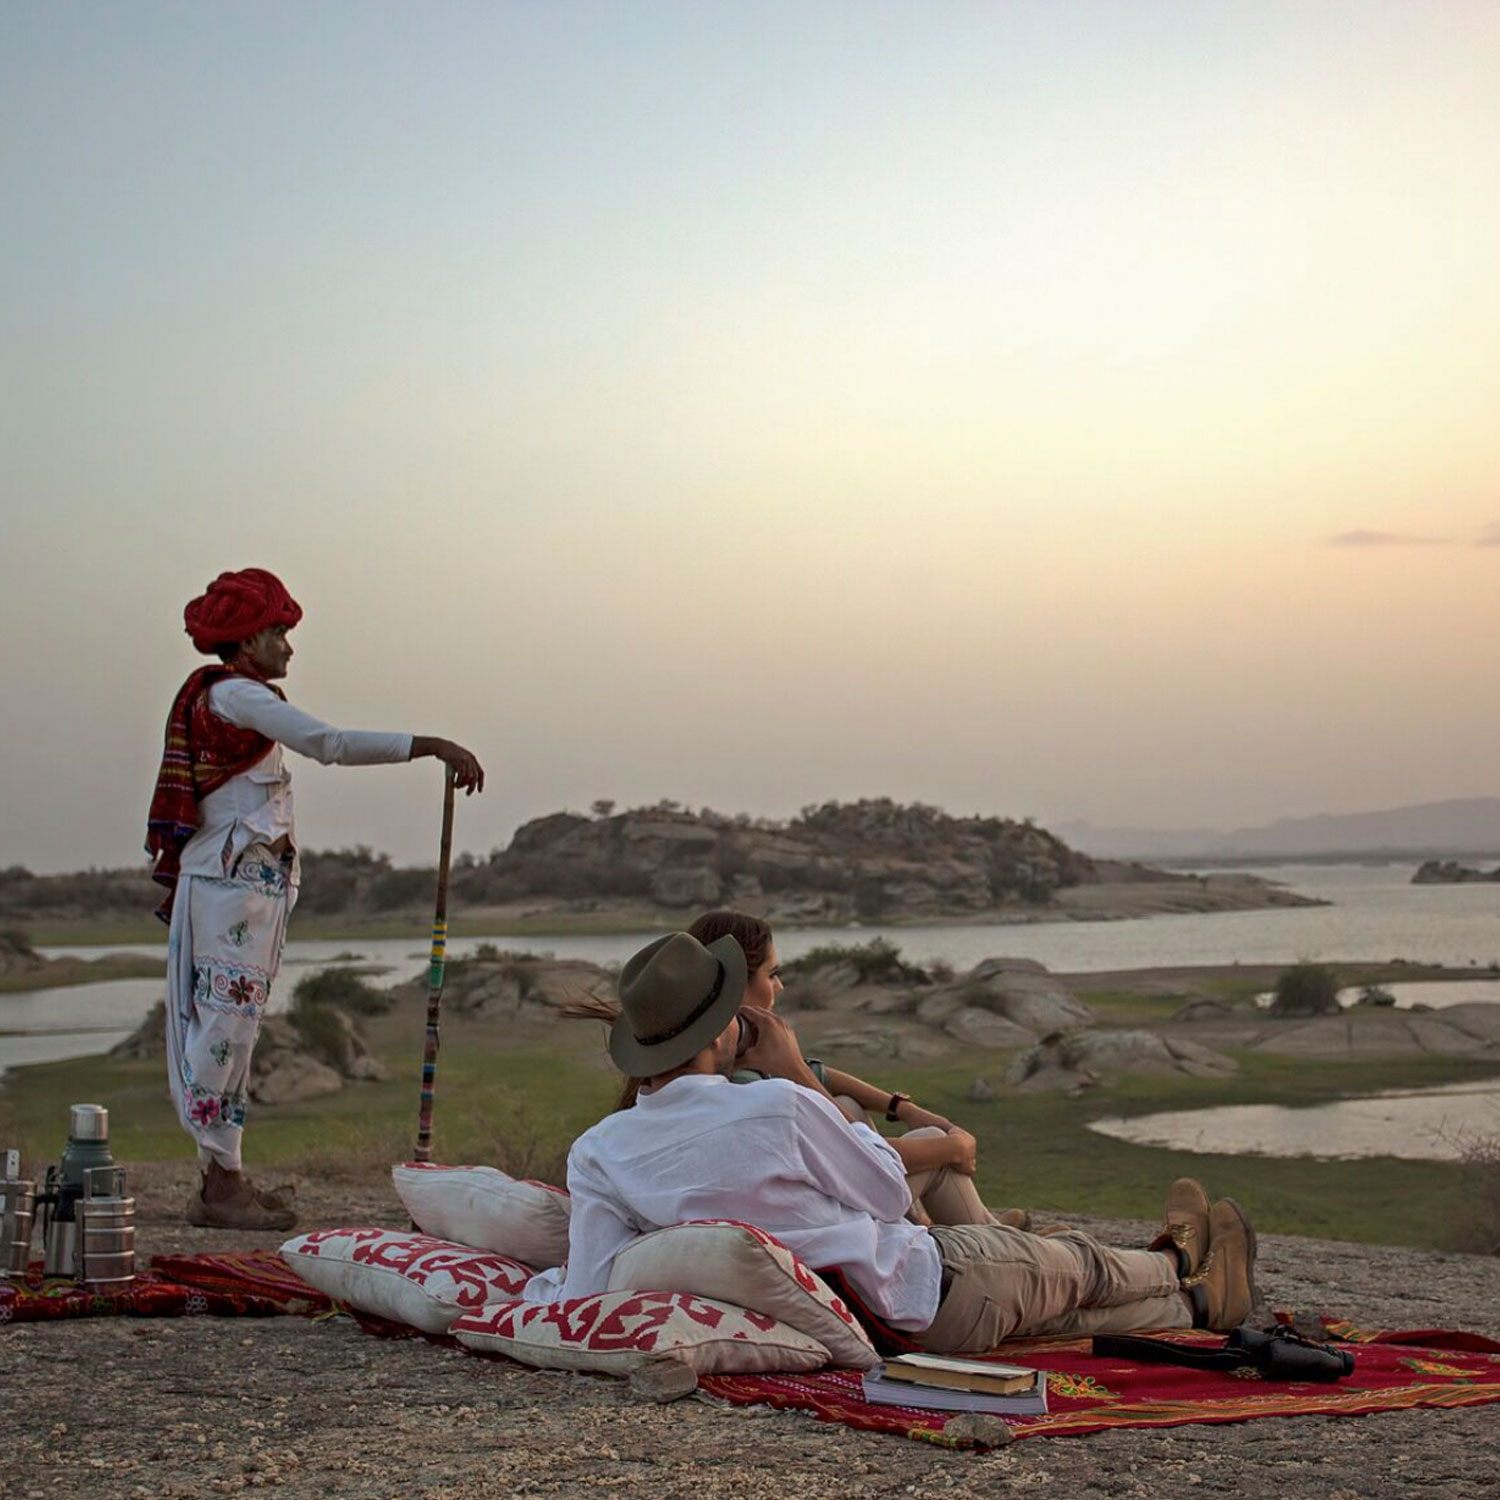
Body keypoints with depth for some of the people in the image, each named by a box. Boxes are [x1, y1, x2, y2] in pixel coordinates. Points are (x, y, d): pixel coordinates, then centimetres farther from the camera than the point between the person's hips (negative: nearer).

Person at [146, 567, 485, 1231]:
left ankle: (223, 1178, 13)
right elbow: (328, 743, -22)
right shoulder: (233, 694, -10)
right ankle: (221, 1185, -7)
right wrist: (430, 746, -24)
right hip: (233, 884, -10)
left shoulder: (225, 698, 21)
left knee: (227, 1028, 10)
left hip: (235, 882, 10)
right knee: (226, 1026, -9)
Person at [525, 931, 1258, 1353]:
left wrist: (539, 1282, 3)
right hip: (937, 1287, -6)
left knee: (1054, 1305, 31)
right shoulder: (777, 1107, -31)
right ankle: (1181, 1268, 58)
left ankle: (1196, 1302, 54)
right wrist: (801, 1077, -9)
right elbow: (889, 1192, -12)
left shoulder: (597, 1154, -15)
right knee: (1078, 1262, 26)